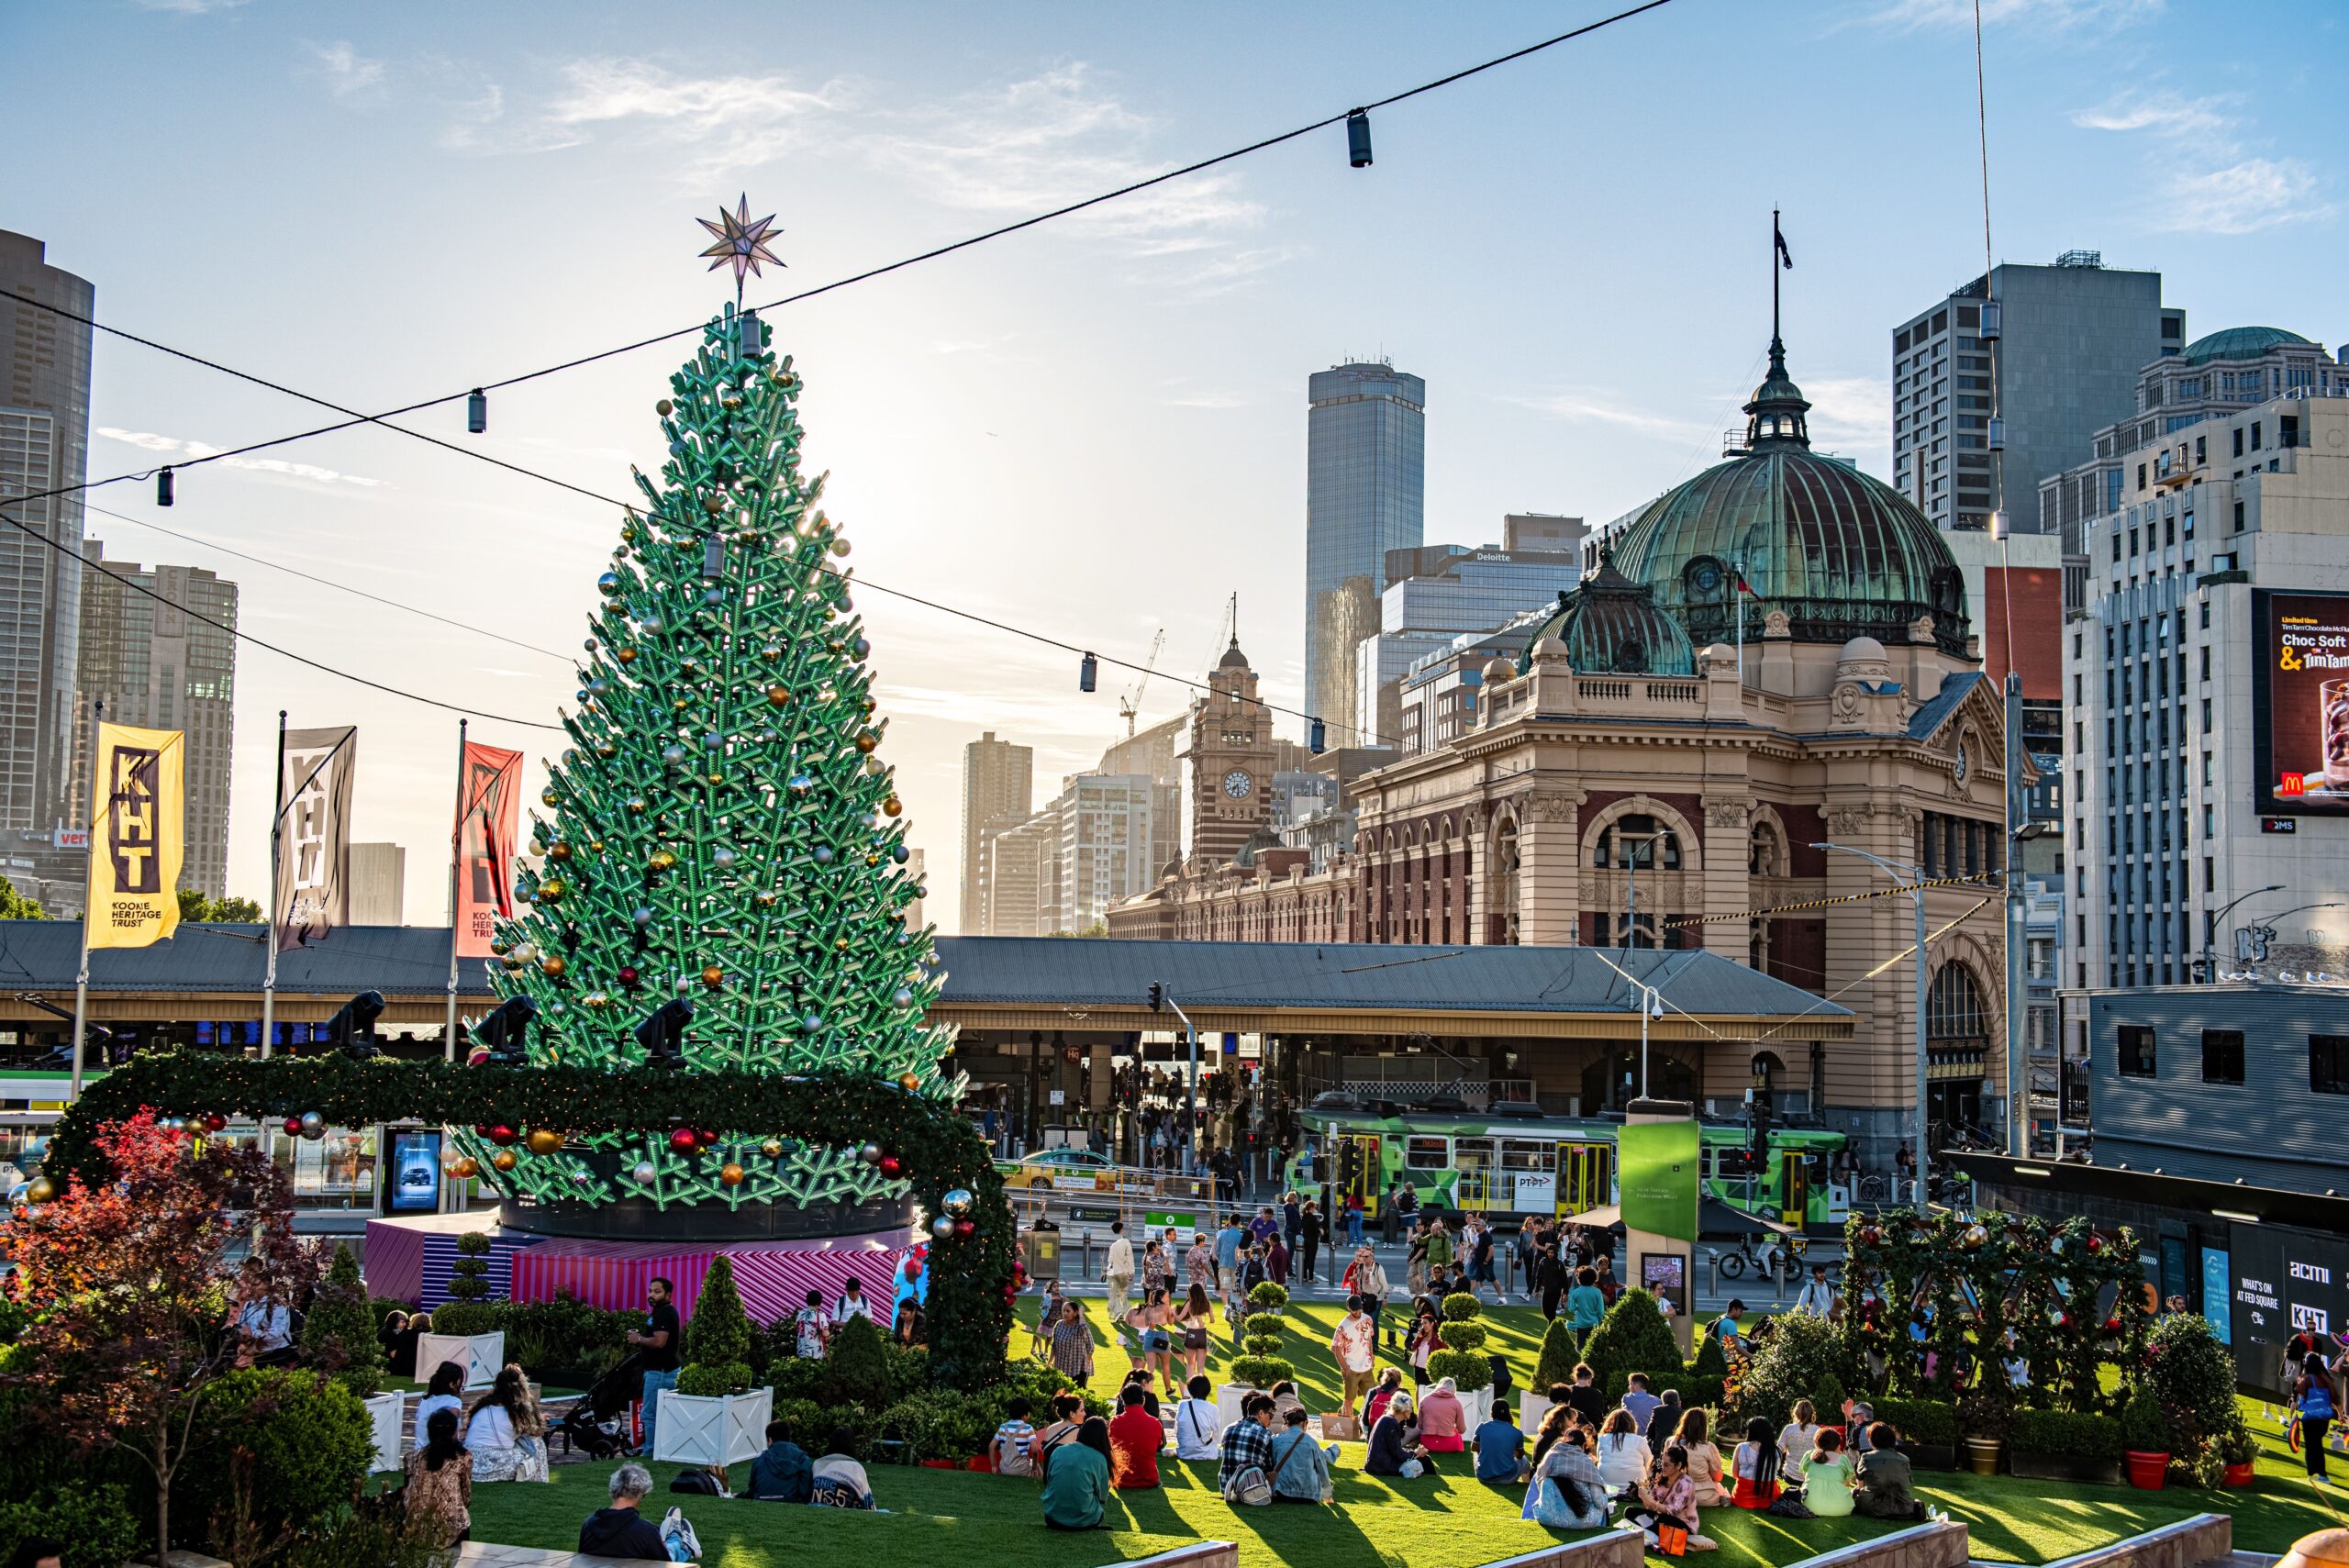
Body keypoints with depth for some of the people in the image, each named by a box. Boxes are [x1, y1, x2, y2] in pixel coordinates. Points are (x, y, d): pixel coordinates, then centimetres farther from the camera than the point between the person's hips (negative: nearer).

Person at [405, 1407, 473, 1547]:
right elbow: (467, 1498, 4)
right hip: (448, 1531, -3)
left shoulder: (416, 1456, 7)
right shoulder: (462, 1457, -2)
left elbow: (408, 1494, 12)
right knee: (463, 1523, 31)